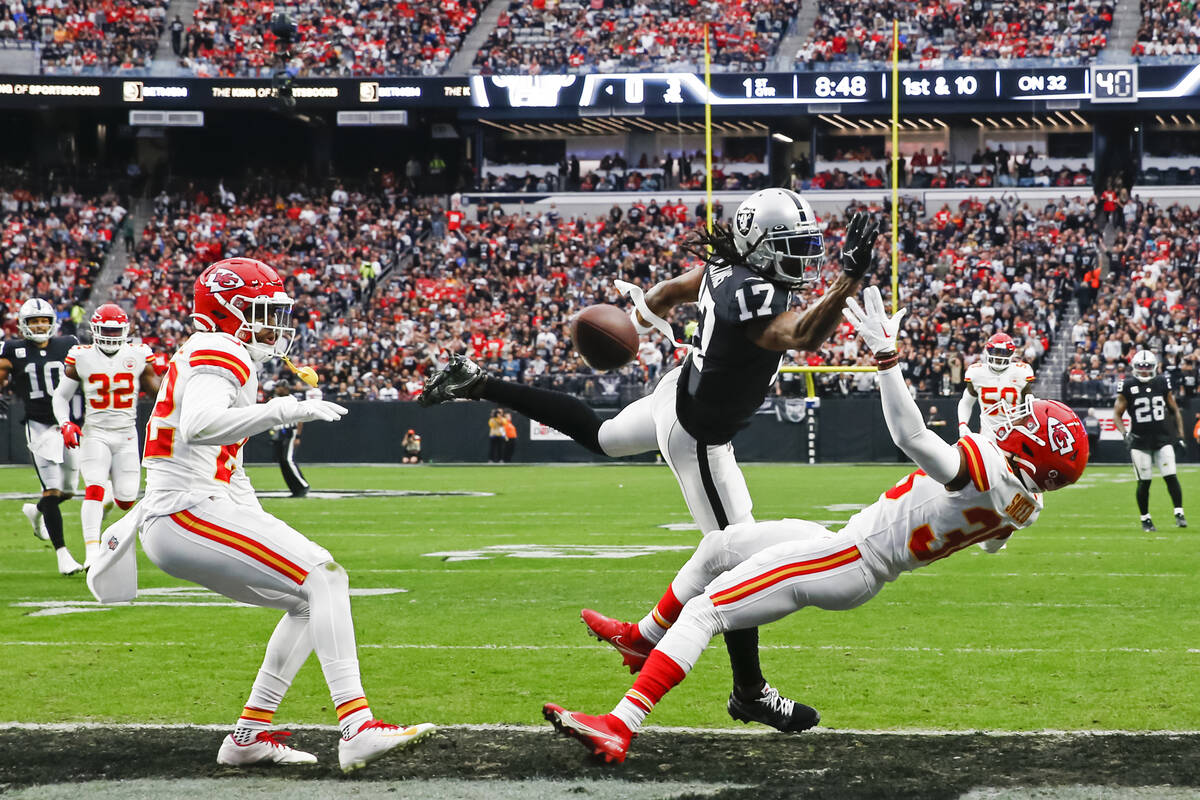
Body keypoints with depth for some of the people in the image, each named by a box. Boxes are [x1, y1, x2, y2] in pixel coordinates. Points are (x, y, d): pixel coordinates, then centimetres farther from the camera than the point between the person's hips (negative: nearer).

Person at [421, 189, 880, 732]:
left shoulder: (724, 269, -5)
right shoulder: (751, 296, -34)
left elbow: (668, 291, 13)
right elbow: (803, 336, -49)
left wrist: (637, 323, 32)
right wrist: (851, 277, -57)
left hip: (677, 390, 10)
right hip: (697, 436, -10)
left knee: (598, 436, 36)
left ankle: (476, 385, 35)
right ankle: (750, 693, 6)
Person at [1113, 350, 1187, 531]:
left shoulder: (1162, 383, 5)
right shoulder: (1128, 387, -4)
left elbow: (1174, 410, 13)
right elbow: (1117, 414, 0)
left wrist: (1180, 435, 7)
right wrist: (1124, 433, -16)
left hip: (1163, 439, 2)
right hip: (1140, 440, -2)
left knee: (1171, 477, -8)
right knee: (1144, 482, 1)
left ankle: (1179, 514, -2)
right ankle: (1145, 519, 13)